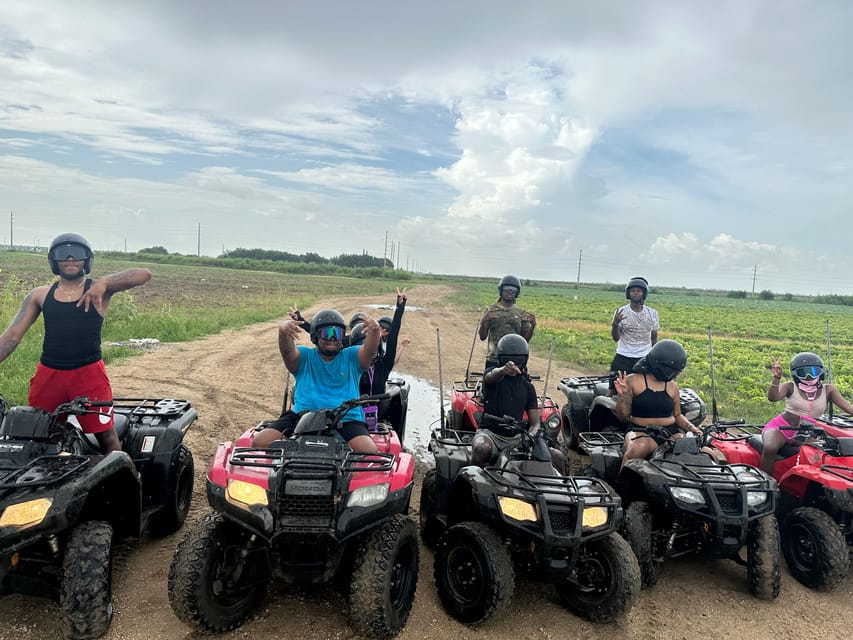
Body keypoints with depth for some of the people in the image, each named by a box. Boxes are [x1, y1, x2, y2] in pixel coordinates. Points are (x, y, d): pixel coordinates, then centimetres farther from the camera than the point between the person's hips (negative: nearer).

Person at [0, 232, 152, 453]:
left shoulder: (98, 289, -1)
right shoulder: (40, 295, 8)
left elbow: (144, 274, -15)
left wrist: (104, 283, -27)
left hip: (89, 373, -3)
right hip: (48, 374, 4)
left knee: (106, 435, -3)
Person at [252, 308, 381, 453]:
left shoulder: (351, 357, 14)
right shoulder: (304, 356, 14)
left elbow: (369, 351, -6)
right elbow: (287, 351, -8)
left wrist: (374, 331, -30)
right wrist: (283, 332, -32)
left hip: (346, 419, -1)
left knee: (370, 452, -29)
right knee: (260, 442, -16)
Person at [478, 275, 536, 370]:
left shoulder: (522, 313, 7)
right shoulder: (490, 310, 4)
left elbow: (525, 339, 6)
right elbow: (482, 337, 1)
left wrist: (532, 326, -11)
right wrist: (483, 322, -17)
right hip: (493, 359, -1)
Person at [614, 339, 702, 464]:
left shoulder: (672, 386, 13)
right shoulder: (633, 381, -1)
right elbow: (623, 417, 1)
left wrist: (691, 427, 5)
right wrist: (622, 396, -17)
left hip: (670, 432, 4)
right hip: (640, 431, -4)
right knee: (638, 448, -37)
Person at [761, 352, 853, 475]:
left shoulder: (828, 390, 4)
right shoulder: (790, 387, -4)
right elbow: (772, 397, -22)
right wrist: (776, 378, -37)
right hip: (781, 427, -4)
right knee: (770, 448, -33)